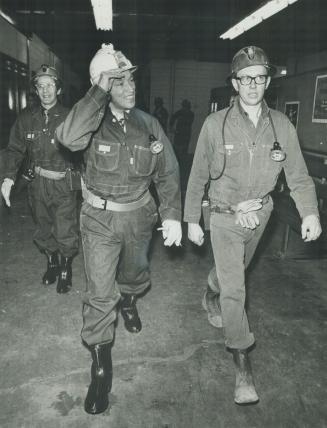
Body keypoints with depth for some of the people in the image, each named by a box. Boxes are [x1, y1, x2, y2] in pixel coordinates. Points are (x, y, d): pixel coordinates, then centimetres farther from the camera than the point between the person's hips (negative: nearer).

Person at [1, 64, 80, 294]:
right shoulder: (27, 117, 2)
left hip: (64, 183, -4)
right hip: (38, 183, 4)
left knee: (65, 234, 0)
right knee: (44, 231, 18)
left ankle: (65, 270, 26)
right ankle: (52, 263, 42)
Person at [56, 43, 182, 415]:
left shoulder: (148, 124, -2)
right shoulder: (94, 122, -11)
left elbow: (167, 172, 1)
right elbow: (69, 138, -36)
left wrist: (172, 216, -7)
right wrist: (100, 90, -35)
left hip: (138, 215, 3)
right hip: (100, 218, -3)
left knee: (134, 273, 25)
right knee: (100, 292, -3)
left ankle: (127, 301, 61)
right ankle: (100, 362, 15)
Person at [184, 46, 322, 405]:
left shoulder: (281, 125, -6)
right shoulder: (215, 124, -12)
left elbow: (298, 174, -3)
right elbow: (198, 176, -5)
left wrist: (309, 212, -18)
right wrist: (192, 220, -2)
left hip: (259, 216, 4)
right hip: (225, 217, -3)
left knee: (232, 271, 24)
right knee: (234, 289, -5)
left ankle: (211, 295, 58)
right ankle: (242, 366, 8)